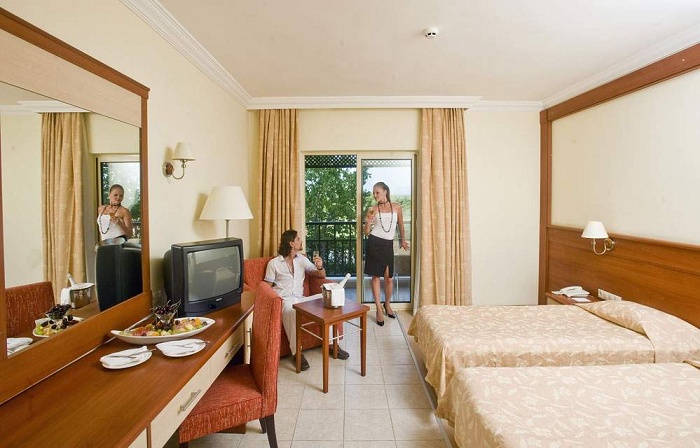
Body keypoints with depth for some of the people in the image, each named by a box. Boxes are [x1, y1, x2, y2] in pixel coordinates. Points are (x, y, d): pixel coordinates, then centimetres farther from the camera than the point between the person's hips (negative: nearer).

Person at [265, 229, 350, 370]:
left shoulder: (302, 259, 12)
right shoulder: (274, 263, 2)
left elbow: (321, 276, 11)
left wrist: (320, 267, -12)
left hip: (300, 299, 4)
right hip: (283, 300, -4)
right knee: (289, 309, -39)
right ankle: (297, 352, -29)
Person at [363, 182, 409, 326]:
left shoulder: (396, 207, 5)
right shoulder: (373, 209, 2)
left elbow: (400, 225, 19)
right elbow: (366, 232, 2)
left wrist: (403, 240, 27)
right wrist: (368, 222, -17)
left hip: (388, 245, 1)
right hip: (374, 243, -1)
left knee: (388, 277, 2)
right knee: (375, 276, 1)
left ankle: (387, 304, 28)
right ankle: (379, 309, 13)